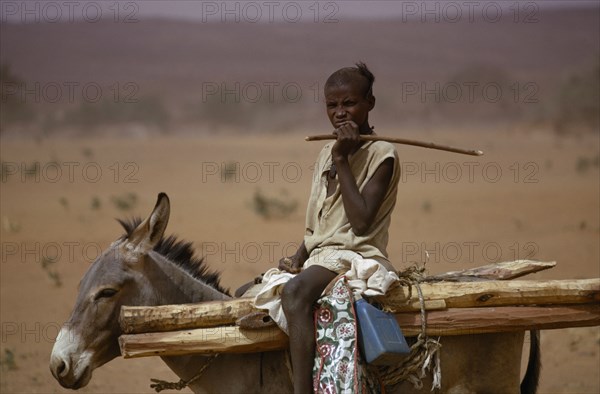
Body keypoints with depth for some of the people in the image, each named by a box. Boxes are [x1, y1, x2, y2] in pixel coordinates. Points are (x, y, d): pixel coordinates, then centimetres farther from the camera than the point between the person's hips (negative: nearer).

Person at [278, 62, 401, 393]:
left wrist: (342, 161, -15)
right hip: (319, 254, 9)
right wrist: (298, 257, 4)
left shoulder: (381, 154, -7)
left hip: (357, 255, -9)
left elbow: (361, 222, -18)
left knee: (295, 291, -34)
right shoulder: (327, 153, 16)